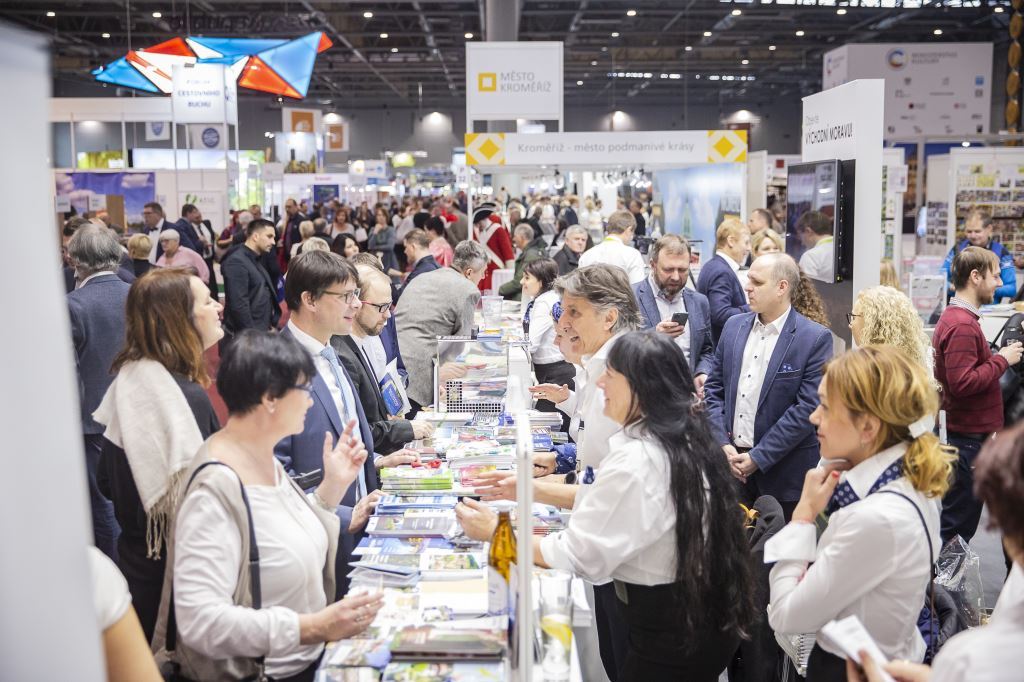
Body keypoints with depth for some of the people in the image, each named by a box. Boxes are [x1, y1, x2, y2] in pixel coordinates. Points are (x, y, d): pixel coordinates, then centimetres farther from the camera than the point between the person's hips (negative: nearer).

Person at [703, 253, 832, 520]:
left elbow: (808, 407, -13)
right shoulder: (734, 326, 7)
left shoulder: (815, 338, -9)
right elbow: (714, 388, 9)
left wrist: (758, 458, -14)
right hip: (729, 460, 4)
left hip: (784, 473, -4)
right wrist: (723, 445, -3)